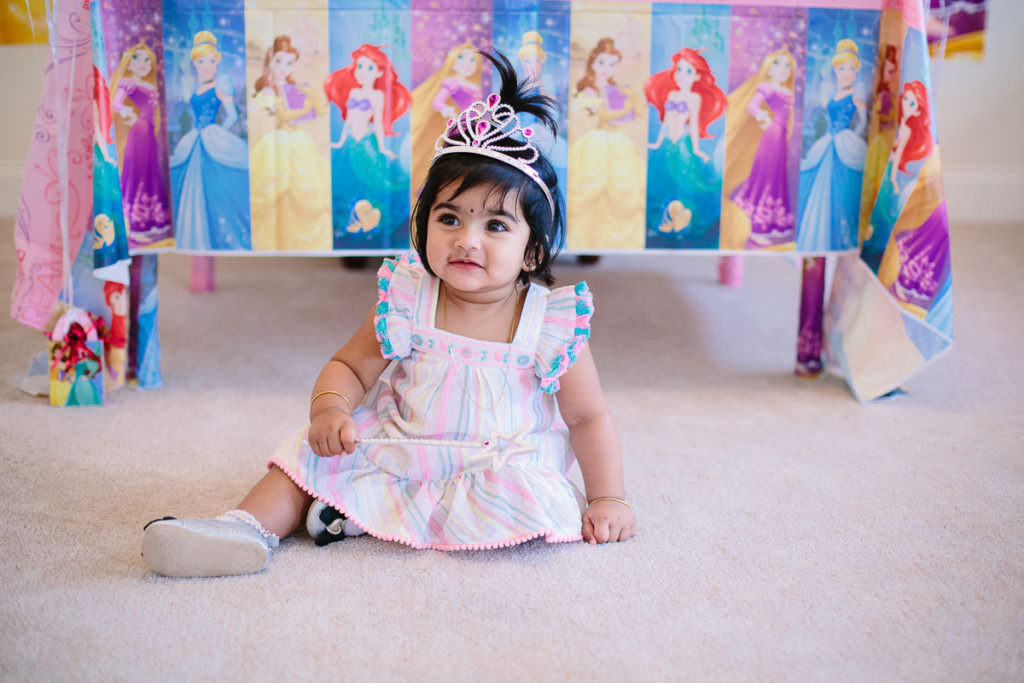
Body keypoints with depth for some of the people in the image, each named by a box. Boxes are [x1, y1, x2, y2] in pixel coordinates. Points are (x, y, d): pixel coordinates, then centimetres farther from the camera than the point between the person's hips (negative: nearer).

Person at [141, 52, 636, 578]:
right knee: (317, 451, -16)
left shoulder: (553, 323, -10)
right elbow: (349, 366, 3)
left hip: (499, 470, -2)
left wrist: (607, 499, -9)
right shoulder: (407, 301, -5)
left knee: (533, 504, -31)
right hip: (396, 451, 2)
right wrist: (330, 406, -19)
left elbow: (588, 418, -2)